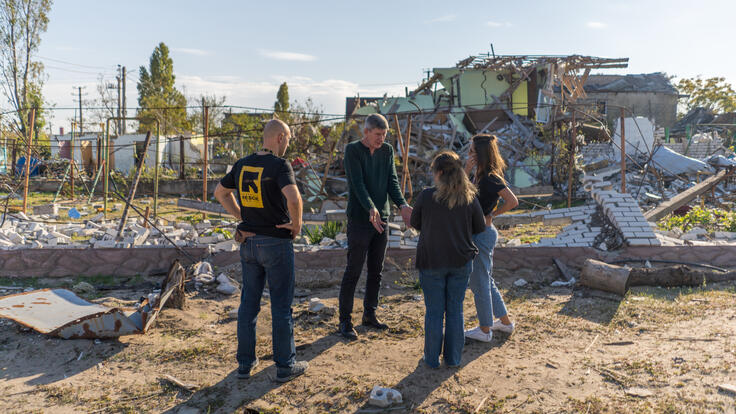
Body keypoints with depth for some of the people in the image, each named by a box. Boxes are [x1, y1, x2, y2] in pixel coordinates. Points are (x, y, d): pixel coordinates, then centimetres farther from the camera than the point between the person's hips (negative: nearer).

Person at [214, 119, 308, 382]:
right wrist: (297, 225, -13)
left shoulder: (242, 164, 6)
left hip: (248, 242, 6)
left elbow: (220, 193, 18)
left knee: (249, 303, 14)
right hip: (276, 242, -6)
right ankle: (285, 365, 14)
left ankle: (245, 362, 23)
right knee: (281, 306, 4)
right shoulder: (279, 165, -15)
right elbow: (293, 198, -30)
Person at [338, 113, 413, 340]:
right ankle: (345, 320, 6)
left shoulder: (387, 151, 8)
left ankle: (370, 314, 27)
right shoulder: (352, 150, -9)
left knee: (376, 271, 13)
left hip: (381, 219, 6)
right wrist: (371, 209, -34)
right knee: (353, 271, -3)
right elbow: (358, 183, -19)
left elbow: (392, 181, 2)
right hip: (359, 219, -6)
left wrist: (402, 205, -16)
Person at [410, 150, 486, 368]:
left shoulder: (426, 196, -12)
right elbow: (479, 228, 4)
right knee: (455, 310, 13)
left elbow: (415, 223, 1)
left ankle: (432, 358, 19)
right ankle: (453, 357, 22)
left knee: (434, 311, 9)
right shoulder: (470, 198, -6)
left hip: (431, 262, -2)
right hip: (461, 262, 2)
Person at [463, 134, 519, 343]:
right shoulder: (481, 176, 9)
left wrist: (492, 214, -14)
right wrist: (467, 169, -2)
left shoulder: (490, 178, -19)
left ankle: (485, 330, 17)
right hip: (479, 232, 10)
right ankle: (505, 322, 33)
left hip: (482, 234, -10)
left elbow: (512, 201, -27)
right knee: (486, 281, 21)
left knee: (479, 283, 3)